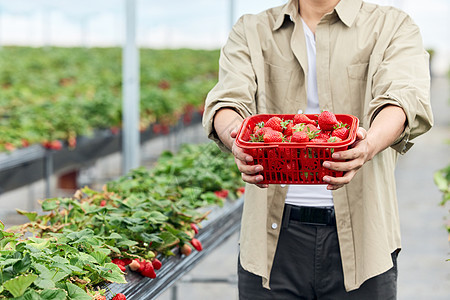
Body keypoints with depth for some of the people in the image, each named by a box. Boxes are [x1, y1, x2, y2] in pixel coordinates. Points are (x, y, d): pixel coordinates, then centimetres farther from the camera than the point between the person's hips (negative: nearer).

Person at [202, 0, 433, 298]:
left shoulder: (394, 27, 6)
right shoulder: (250, 31, 12)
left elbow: (407, 98, -14)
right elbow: (227, 100, -6)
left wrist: (370, 145, -37)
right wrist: (236, 138, -31)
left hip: (359, 234, -1)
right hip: (273, 235, 1)